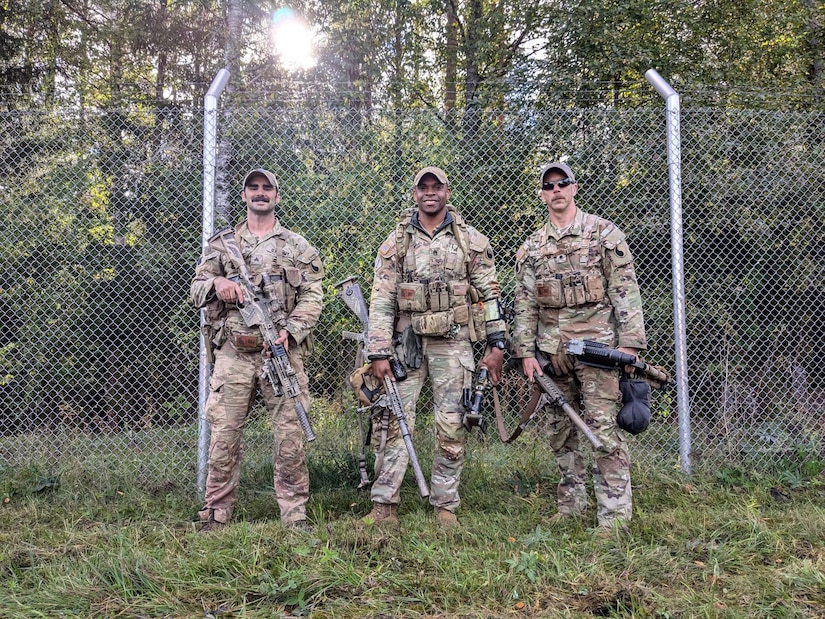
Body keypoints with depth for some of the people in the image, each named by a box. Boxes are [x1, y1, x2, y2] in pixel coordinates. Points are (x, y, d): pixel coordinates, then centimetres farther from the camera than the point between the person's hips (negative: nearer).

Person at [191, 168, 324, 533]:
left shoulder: (298, 247, 13)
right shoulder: (221, 244, 17)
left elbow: (312, 297, 5)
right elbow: (196, 290, 13)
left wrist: (289, 331, -12)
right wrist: (216, 283, -11)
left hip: (282, 350, -1)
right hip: (233, 352, 1)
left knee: (290, 434, -1)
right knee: (223, 434, 0)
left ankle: (295, 515, 9)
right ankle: (215, 516, 12)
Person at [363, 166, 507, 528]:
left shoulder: (472, 241, 7)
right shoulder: (396, 242, 6)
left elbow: (489, 295, 6)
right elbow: (381, 300, 1)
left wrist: (496, 344, -1)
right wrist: (379, 353, -6)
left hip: (454, 344, 0)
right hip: (407, 343, 0)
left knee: (451, 428, 2)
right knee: (396, 423, -3)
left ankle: (445, 507, 13)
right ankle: (383, 505, 2)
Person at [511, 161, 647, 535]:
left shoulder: (604, 233, 2)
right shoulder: (531, 248, 13)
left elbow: (625, 291, -3)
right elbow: (525, 304, 12)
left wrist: (629, 343, -10)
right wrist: (525, 351, 4)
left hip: (596, 345, -5)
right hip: (552, 351, 5)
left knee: (603, 431, -8)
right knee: (561, 431, 11)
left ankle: (614, 517, -3)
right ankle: (571, 507, 24)